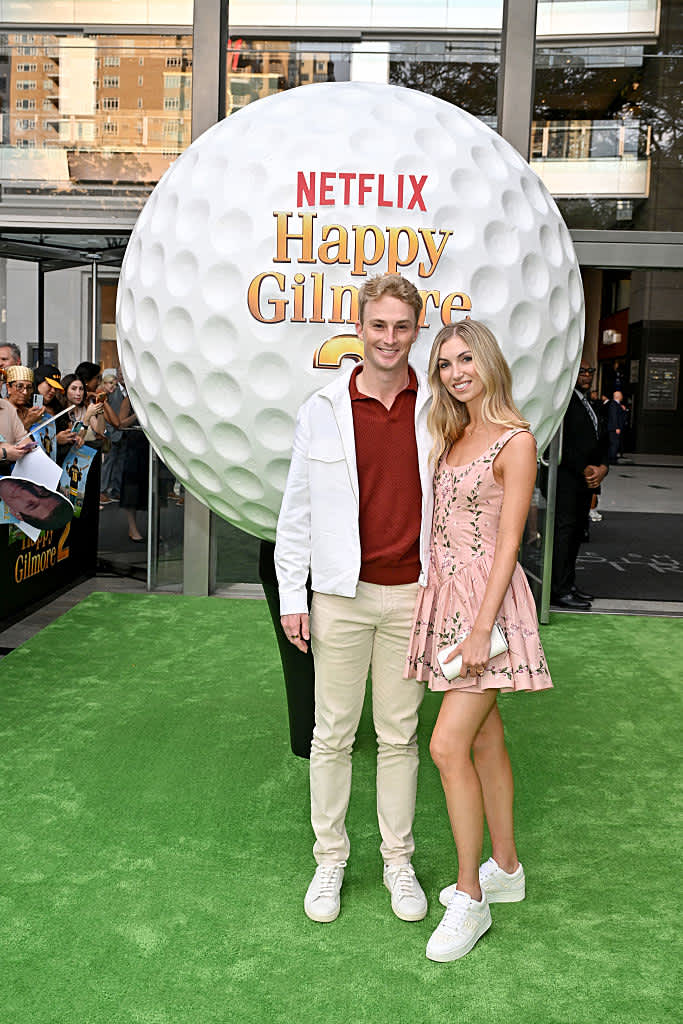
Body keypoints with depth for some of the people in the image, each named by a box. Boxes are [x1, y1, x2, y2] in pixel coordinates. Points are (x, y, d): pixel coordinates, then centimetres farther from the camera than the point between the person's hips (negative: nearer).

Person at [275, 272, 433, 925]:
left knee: (400, 735, 11)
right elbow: (297, 508, 3)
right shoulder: (323, 409, -1)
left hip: (413, 594, 1)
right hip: (342, 594, 0)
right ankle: (329, 860, 24)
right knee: (332, 733, 8)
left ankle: (399, 861, 26)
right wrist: (291, 594, -1)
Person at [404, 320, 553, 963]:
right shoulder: (452, 435, 13)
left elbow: (507, 542, -14)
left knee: (449, 745, -11)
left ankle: (470, 897, 2)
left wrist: (482, 627, -19)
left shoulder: (516, 441, -10)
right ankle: (505, 868, 29)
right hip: (446, 595, 7)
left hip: (488, 600, -7)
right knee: (485, 740, 15)